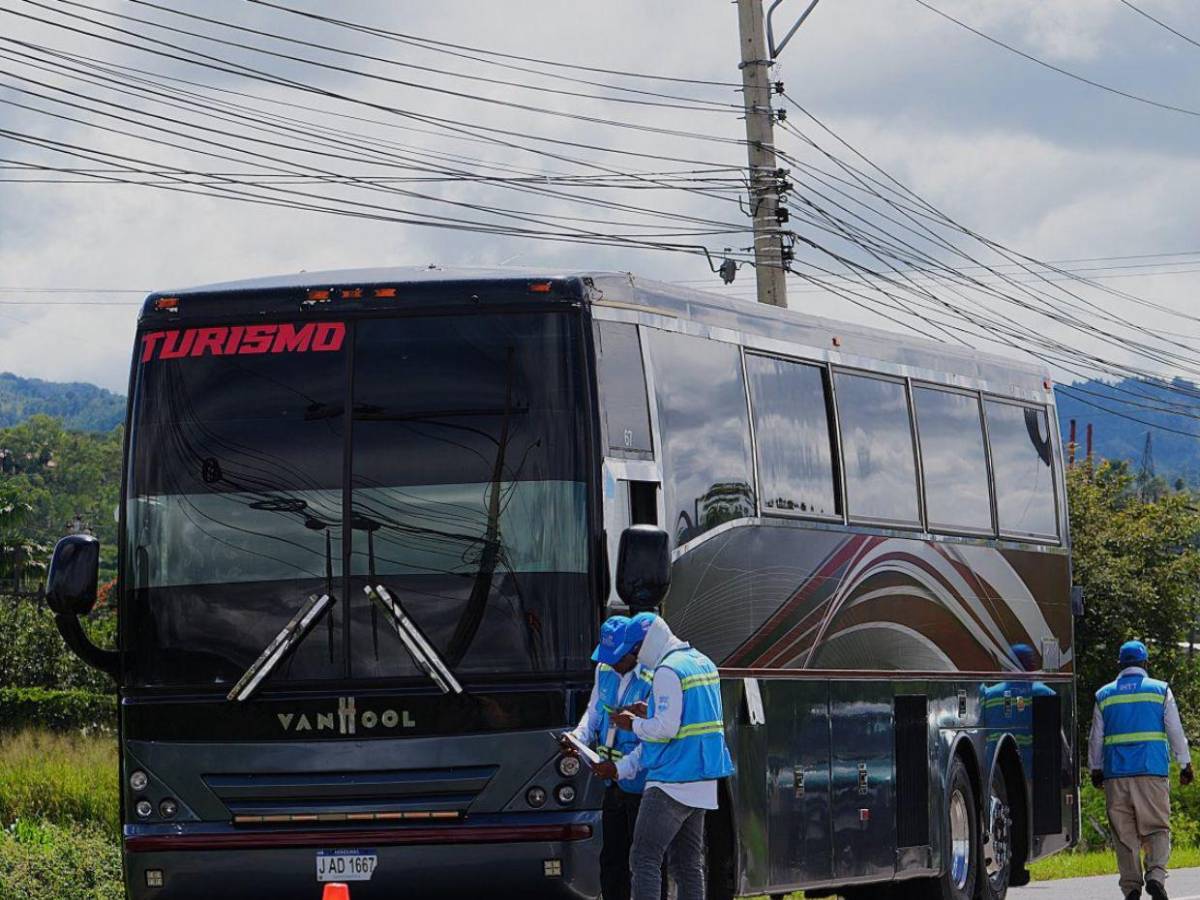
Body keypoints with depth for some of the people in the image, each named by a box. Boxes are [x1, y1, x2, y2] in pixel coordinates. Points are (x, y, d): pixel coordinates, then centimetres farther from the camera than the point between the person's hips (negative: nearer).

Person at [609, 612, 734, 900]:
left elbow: (666, 729, -19)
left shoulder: (668, 671, -15)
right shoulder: (703, 663, 15)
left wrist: (633, 724, -2)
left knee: (644, 860, -9)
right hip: (703, 782, 9)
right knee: (689, 863, 11)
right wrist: (649, 713, 14)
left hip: (672, 781, -9)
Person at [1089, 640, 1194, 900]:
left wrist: (1095, 770, 23)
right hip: (1153, 772, -2)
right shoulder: (1160, 691, 4)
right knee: (1157, 828, 2)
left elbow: (1096, 739, 13)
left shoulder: (1104, 695, 10)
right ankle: (1156, 874, -20)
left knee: (1124, 833, 5)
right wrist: (1185, 766, 13)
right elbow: (1176, 732, 5)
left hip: (1116, 775, 2)